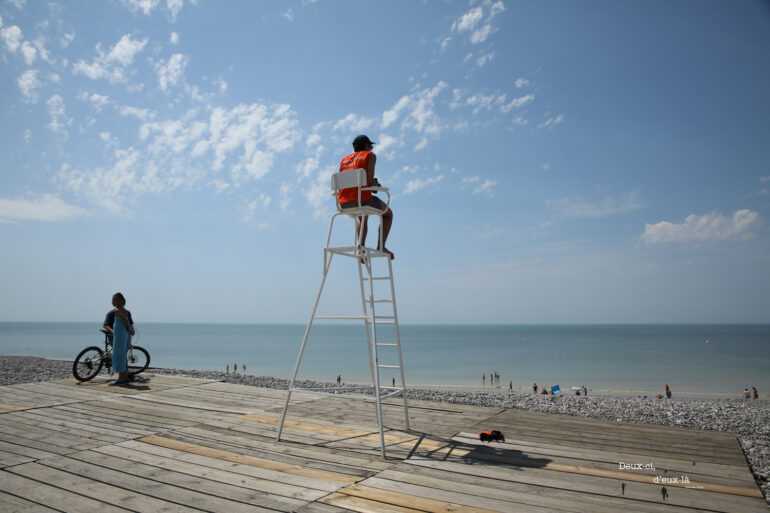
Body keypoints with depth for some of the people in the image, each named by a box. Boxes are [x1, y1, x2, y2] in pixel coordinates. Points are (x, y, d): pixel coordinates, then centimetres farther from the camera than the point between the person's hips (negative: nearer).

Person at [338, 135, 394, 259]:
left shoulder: (344, 160, 23)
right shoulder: (370, 155, 7)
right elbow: (370, 180, -7)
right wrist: (376, 185, 15)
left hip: (344, 203, 6)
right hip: (363, 199, -6)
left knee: (361, 216, 39)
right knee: (388, 213, 22)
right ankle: (381, 247, 10)